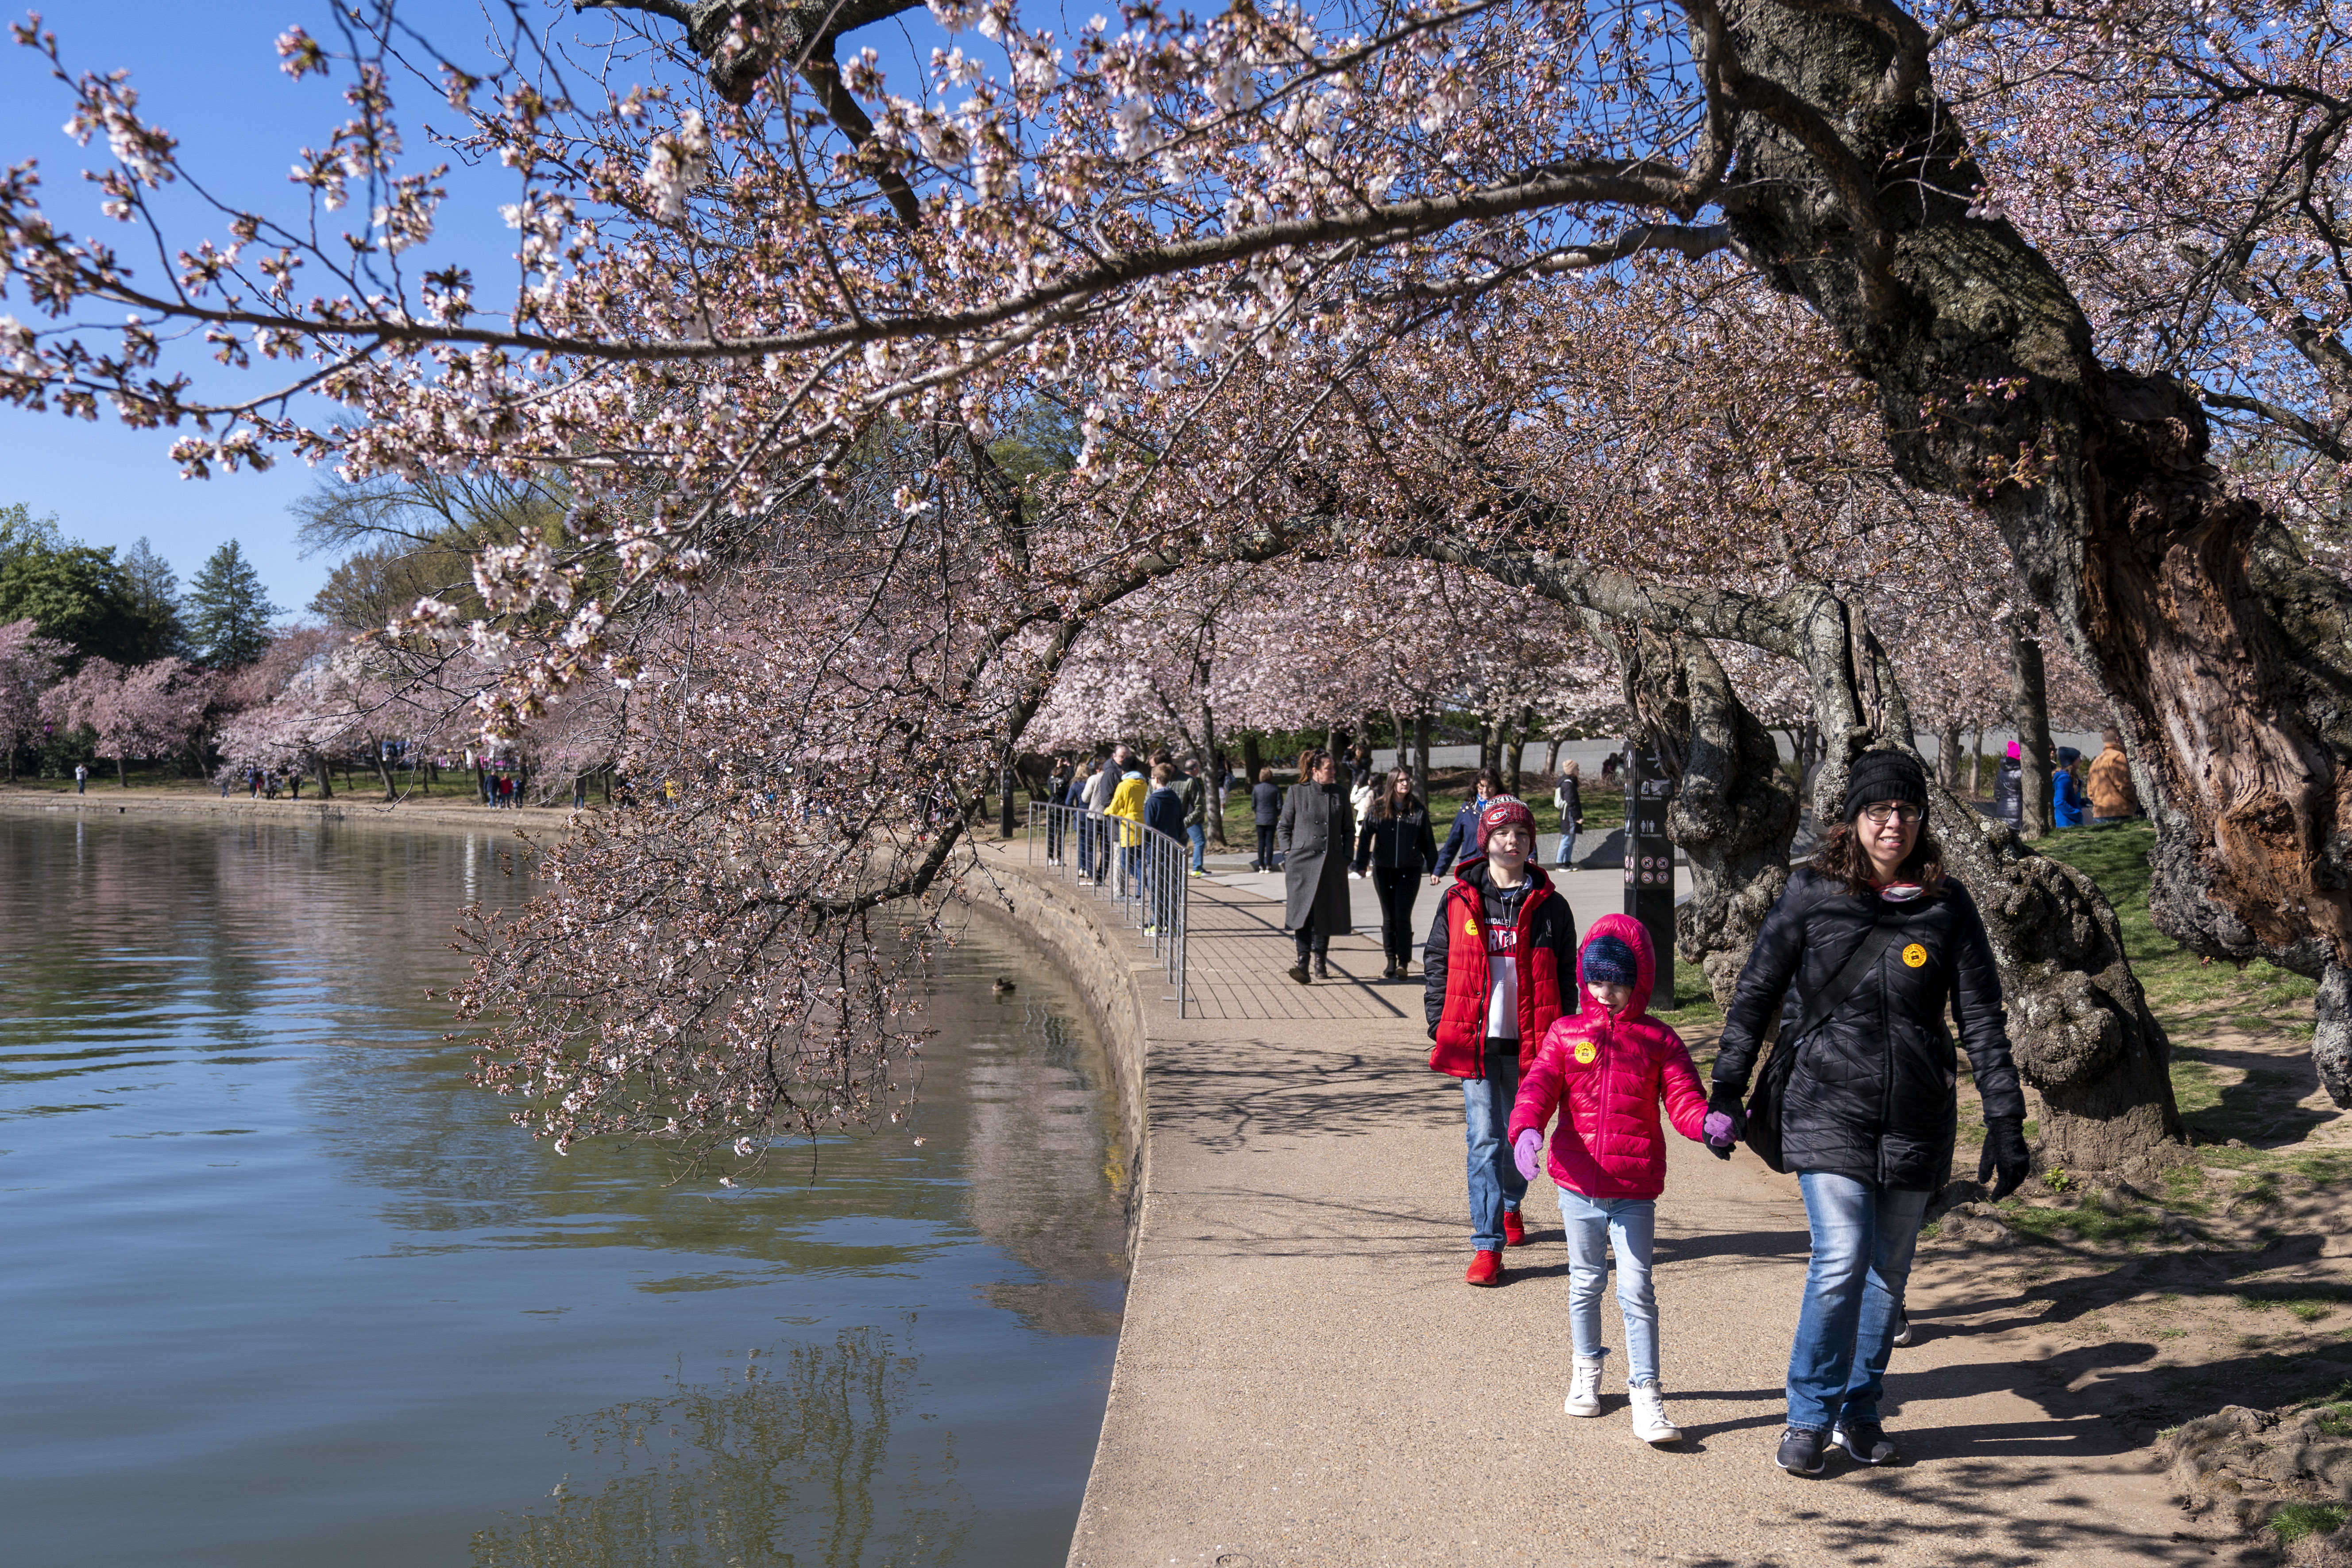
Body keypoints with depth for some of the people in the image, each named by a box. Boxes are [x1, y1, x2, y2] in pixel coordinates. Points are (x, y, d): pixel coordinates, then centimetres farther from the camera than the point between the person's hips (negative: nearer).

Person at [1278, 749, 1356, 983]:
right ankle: (1303, 962, -17)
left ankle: (1320, 963, 18)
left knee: (1326, 913, 6)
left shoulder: (1340, 793, 10)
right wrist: (1288, 854, -3)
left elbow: (1349, 829, 17)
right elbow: (1283, 828, 9)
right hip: (1302, 861, -2)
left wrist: (1345, 856, 6)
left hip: (1331, 864, 3)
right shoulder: (1296, 792, 3)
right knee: (1303, 911, -13)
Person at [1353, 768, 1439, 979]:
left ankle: (1404, 963, -8)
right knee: (1389, 917, 9)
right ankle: (1391, 962, 19)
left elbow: (1427, 841, 8)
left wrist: (1435, 868, 11)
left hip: (1410, 870, -1)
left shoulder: (1418, 810, 0)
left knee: (1403, 916, -9)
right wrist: (1361, 865, -6)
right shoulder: (1378, 808, -1)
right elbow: (1365, 837, 1)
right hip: (1383, 869, 1)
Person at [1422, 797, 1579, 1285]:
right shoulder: (1458, 900, 2)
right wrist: (1441, 1027, 0)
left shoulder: (1549, 905, 2)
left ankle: (1510, 1206, 42)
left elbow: (1566, 975, 6)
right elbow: (1437, 964, 7)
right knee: (1484, 1140, -6)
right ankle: (1487, 1246, -3)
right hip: (1476, 1041, -1)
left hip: (1530, 1044, 1)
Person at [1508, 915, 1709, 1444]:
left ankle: (1646, 1393, 2)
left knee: (1637, 1291, -4)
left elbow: (1683, 1101, -4)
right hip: (1577, 1184, 2)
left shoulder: (1659, 1041, 1)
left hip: (1634, 1190, -1)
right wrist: (1527, 1128, -28)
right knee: (1585, 1282, 16)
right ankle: (1586, 1370, 34)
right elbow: (1539, 1086, -8)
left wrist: (1709, 1122, -27)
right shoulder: (1566, 1034, 3)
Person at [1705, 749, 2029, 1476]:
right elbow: (1755, 995, 2)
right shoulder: (1811, 895, -3)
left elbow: (1982, 1019, 3)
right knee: (1840, 1263, -12)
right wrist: (1725, 1094, 1)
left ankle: (1859, 1411, 30)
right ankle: (1809, 1417, 7)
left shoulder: (1947, 906, 1)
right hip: (1828, 1111, -2)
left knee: (1889, 1272, 11)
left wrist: (2005, 1122, -2)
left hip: (1916, 1119, 3)